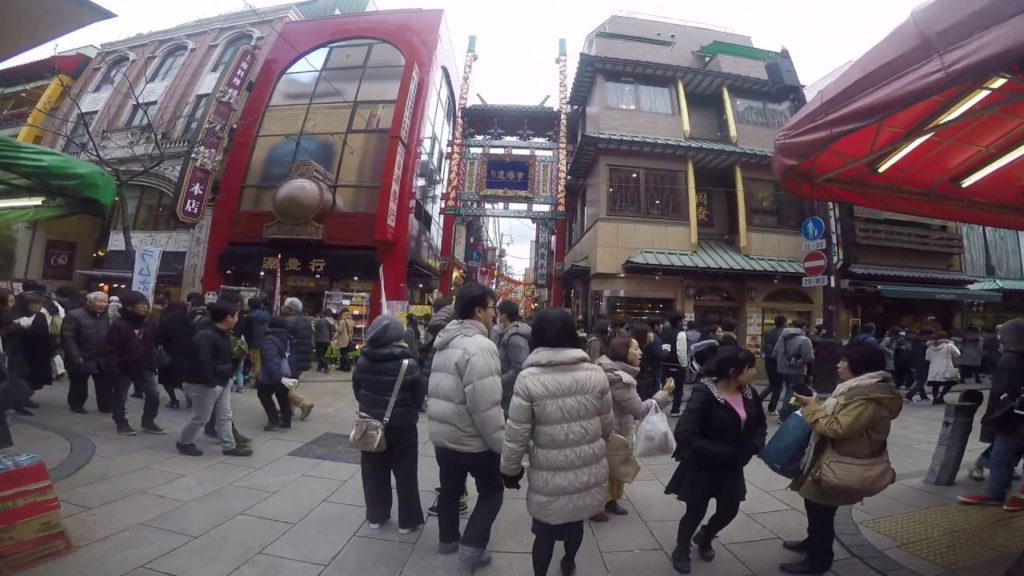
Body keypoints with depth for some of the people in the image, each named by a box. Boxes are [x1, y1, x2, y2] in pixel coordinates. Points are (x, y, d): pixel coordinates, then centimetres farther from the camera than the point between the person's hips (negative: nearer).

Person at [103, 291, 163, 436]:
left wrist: (152, 365, 9)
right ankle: (122, 424, 27)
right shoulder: (118, 325, -16)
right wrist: (114, 371, -18)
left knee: (154, 395, 6)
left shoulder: (146, 324, 5)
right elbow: (110, 351, -16)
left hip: (143, 368, 6)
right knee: (120, 398, 10)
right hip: (123, 369, -6)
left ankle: (148, 423, 20)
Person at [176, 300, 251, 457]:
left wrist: (228, 375, 8)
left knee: (225, 416, 13)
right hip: (204, 384, -9)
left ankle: (229, 446, 20)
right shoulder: (205, 336, -23)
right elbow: (202, 362, -28)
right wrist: (211, 382, -24)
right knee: (201, 418, 6)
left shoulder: (223, 334, 8)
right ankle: (184, 443, 29)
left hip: (222, 382, 9)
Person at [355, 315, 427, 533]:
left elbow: (357, 391, 5)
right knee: (405, 474, 10)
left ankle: (375, 516, 33)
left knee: (374, 472, 19)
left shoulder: (363, 361, -7)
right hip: (402, 426, -4)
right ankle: (408, 520, 22)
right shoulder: (407, 362, -20)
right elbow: (420, 395, -12)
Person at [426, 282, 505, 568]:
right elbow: (486, 406, -28)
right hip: (472, 438, -8)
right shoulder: (479, 346, -25)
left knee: (450, 489, 24)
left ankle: (448, 539, 40)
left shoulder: (446, 342, 5)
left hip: (442, 434, 8)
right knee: (491, 491, 14)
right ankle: (472, 546, 15)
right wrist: (502, 444, -17)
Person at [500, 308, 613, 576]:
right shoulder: (596, 374, -7)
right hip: (589, 469, 4)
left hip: (550, 474, -4)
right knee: (576, 521, 28)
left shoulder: (528, 379, -16)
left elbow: (516, 433, -13)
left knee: (546, 529, 20)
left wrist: (510, 469, 4)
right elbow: (607, 425, 4)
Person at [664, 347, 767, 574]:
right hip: (703, 465, -6)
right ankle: (681, 549, 37)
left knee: (729, 510, 16)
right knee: (696, 511, 7)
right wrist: (721, 452, -27)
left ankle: (704, 538, 48)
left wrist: (754, 446, -9)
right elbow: (684, 434, -32)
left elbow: (760, 424, 10)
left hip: (732, 466, 6)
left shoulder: (749, 393, -7)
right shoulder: (704, 394, -28)